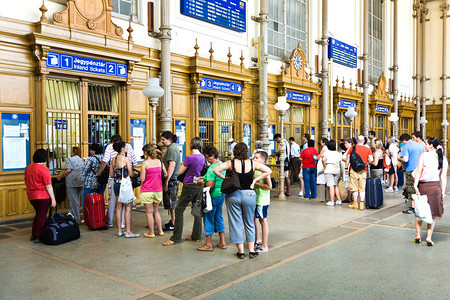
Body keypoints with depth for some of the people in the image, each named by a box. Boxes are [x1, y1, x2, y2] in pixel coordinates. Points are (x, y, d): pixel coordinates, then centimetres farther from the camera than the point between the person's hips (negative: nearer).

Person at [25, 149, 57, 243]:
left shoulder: (28, 168, 8)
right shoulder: (44, 169, -16)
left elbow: (26, 182, 19)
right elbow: (48, 186, -17)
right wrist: (53, 198, -13)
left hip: (31, 196, 7)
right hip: (43, 196, -7)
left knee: (38, 214, 22)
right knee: (42, 216, 3)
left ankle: (33, 234, 26)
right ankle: (39, 237, 7)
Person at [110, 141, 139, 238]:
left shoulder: (114, 159, 7)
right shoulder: (126, 159, -12)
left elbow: (111, 175, 10)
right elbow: (131, 174, -13)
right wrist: (138, 174, 6)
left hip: (116, 184, 7)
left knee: (119, 207, 12)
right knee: (128, 208, -1)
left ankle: (120, 230, 19)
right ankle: (128, 232, 1)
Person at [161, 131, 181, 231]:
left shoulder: (172, 149, -16)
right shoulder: (171, 148, 17)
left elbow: (172, 165, -24)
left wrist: (167, 180, -24)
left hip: (171, 179, -10)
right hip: (171, 179, 10)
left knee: (172, 202, -3)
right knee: (172, 202, 17)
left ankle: (174, 224, 4)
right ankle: (172, 220, 27)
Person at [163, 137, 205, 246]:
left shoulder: (189, 157, -17)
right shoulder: (202, 157, 3)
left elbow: (180, 172, -8)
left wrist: (184, 165, 10)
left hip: (189, 186, -7)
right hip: (199, 185, 7)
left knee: (179, 210, 0)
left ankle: (176, 238, 2)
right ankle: (196, 236, 20)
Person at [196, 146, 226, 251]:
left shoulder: (212, 168, -20)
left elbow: (210, 184, -27)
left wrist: (202, 182, -9)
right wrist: (205, 178, 15)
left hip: (213, 195, -9)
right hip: (221, 194, 9)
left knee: (208, 218, 3)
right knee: (219, 217, 17)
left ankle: (208, 244, 12)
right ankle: (222, 242, 23)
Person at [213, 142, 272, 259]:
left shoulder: (231, 163, -6)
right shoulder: (252, 163, -3)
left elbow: (216, 170, -14)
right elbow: (268, 171, -4)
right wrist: (255, 180, -2)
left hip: (233, 195, -1)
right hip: (249, 195, 1)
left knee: (236, 224, 9)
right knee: (249, 224, 15)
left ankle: (241, 252, 14)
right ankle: (251, 251, 17)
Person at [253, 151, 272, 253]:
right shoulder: (255, 169, 11)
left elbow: (269, 186, -21)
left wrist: (255, 183, -19)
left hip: (262, 200, -9)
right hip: (255, 199, 9)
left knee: (263, 220, -1)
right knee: (253, 218, 16)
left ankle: (265, 246, 8)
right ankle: (257, 240, 33)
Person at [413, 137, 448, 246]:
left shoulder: (424, 155, -4)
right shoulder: (443, 158, 4)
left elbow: (419, 171, -10)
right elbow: (443, 177, 1)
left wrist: (415, 185, -9)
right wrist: (443, 191, 4)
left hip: (423, 185, -1)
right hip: (436, 186, 2)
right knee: (433, 214, 11)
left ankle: (418, 236, 16)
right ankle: (429, 238, 11)